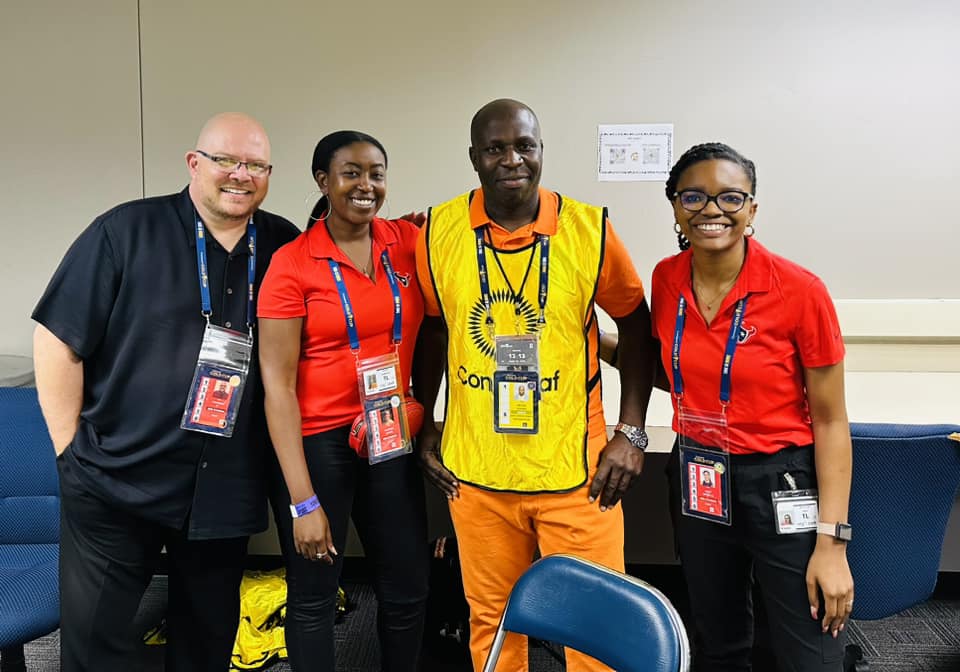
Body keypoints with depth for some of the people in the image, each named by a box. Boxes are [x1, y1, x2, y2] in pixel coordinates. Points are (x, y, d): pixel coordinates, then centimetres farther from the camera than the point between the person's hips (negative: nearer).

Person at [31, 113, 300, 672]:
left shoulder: (286, 247, 2)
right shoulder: (126, 231, -6)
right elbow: (58, 339, -5)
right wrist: (72, 448, -5)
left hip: (226, 492, 3)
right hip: (114, 482, -2)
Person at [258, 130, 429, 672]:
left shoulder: (409, 242, 0)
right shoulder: (292, 263, -10)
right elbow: (278, 384, -12)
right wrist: (303, 500, -14)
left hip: (392, 439, 4)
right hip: (317, 441, -3)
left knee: (408, 591, 13)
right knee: (314, 598, 12)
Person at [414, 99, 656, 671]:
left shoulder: (591, 230, -6)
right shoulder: (438, 230, -2)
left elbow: (636, 327, 4)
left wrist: (631, 432, -2)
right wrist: (425, 426, 9)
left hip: (576, 469, -1)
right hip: (474, 471, 1)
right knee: (492, 622, 16)